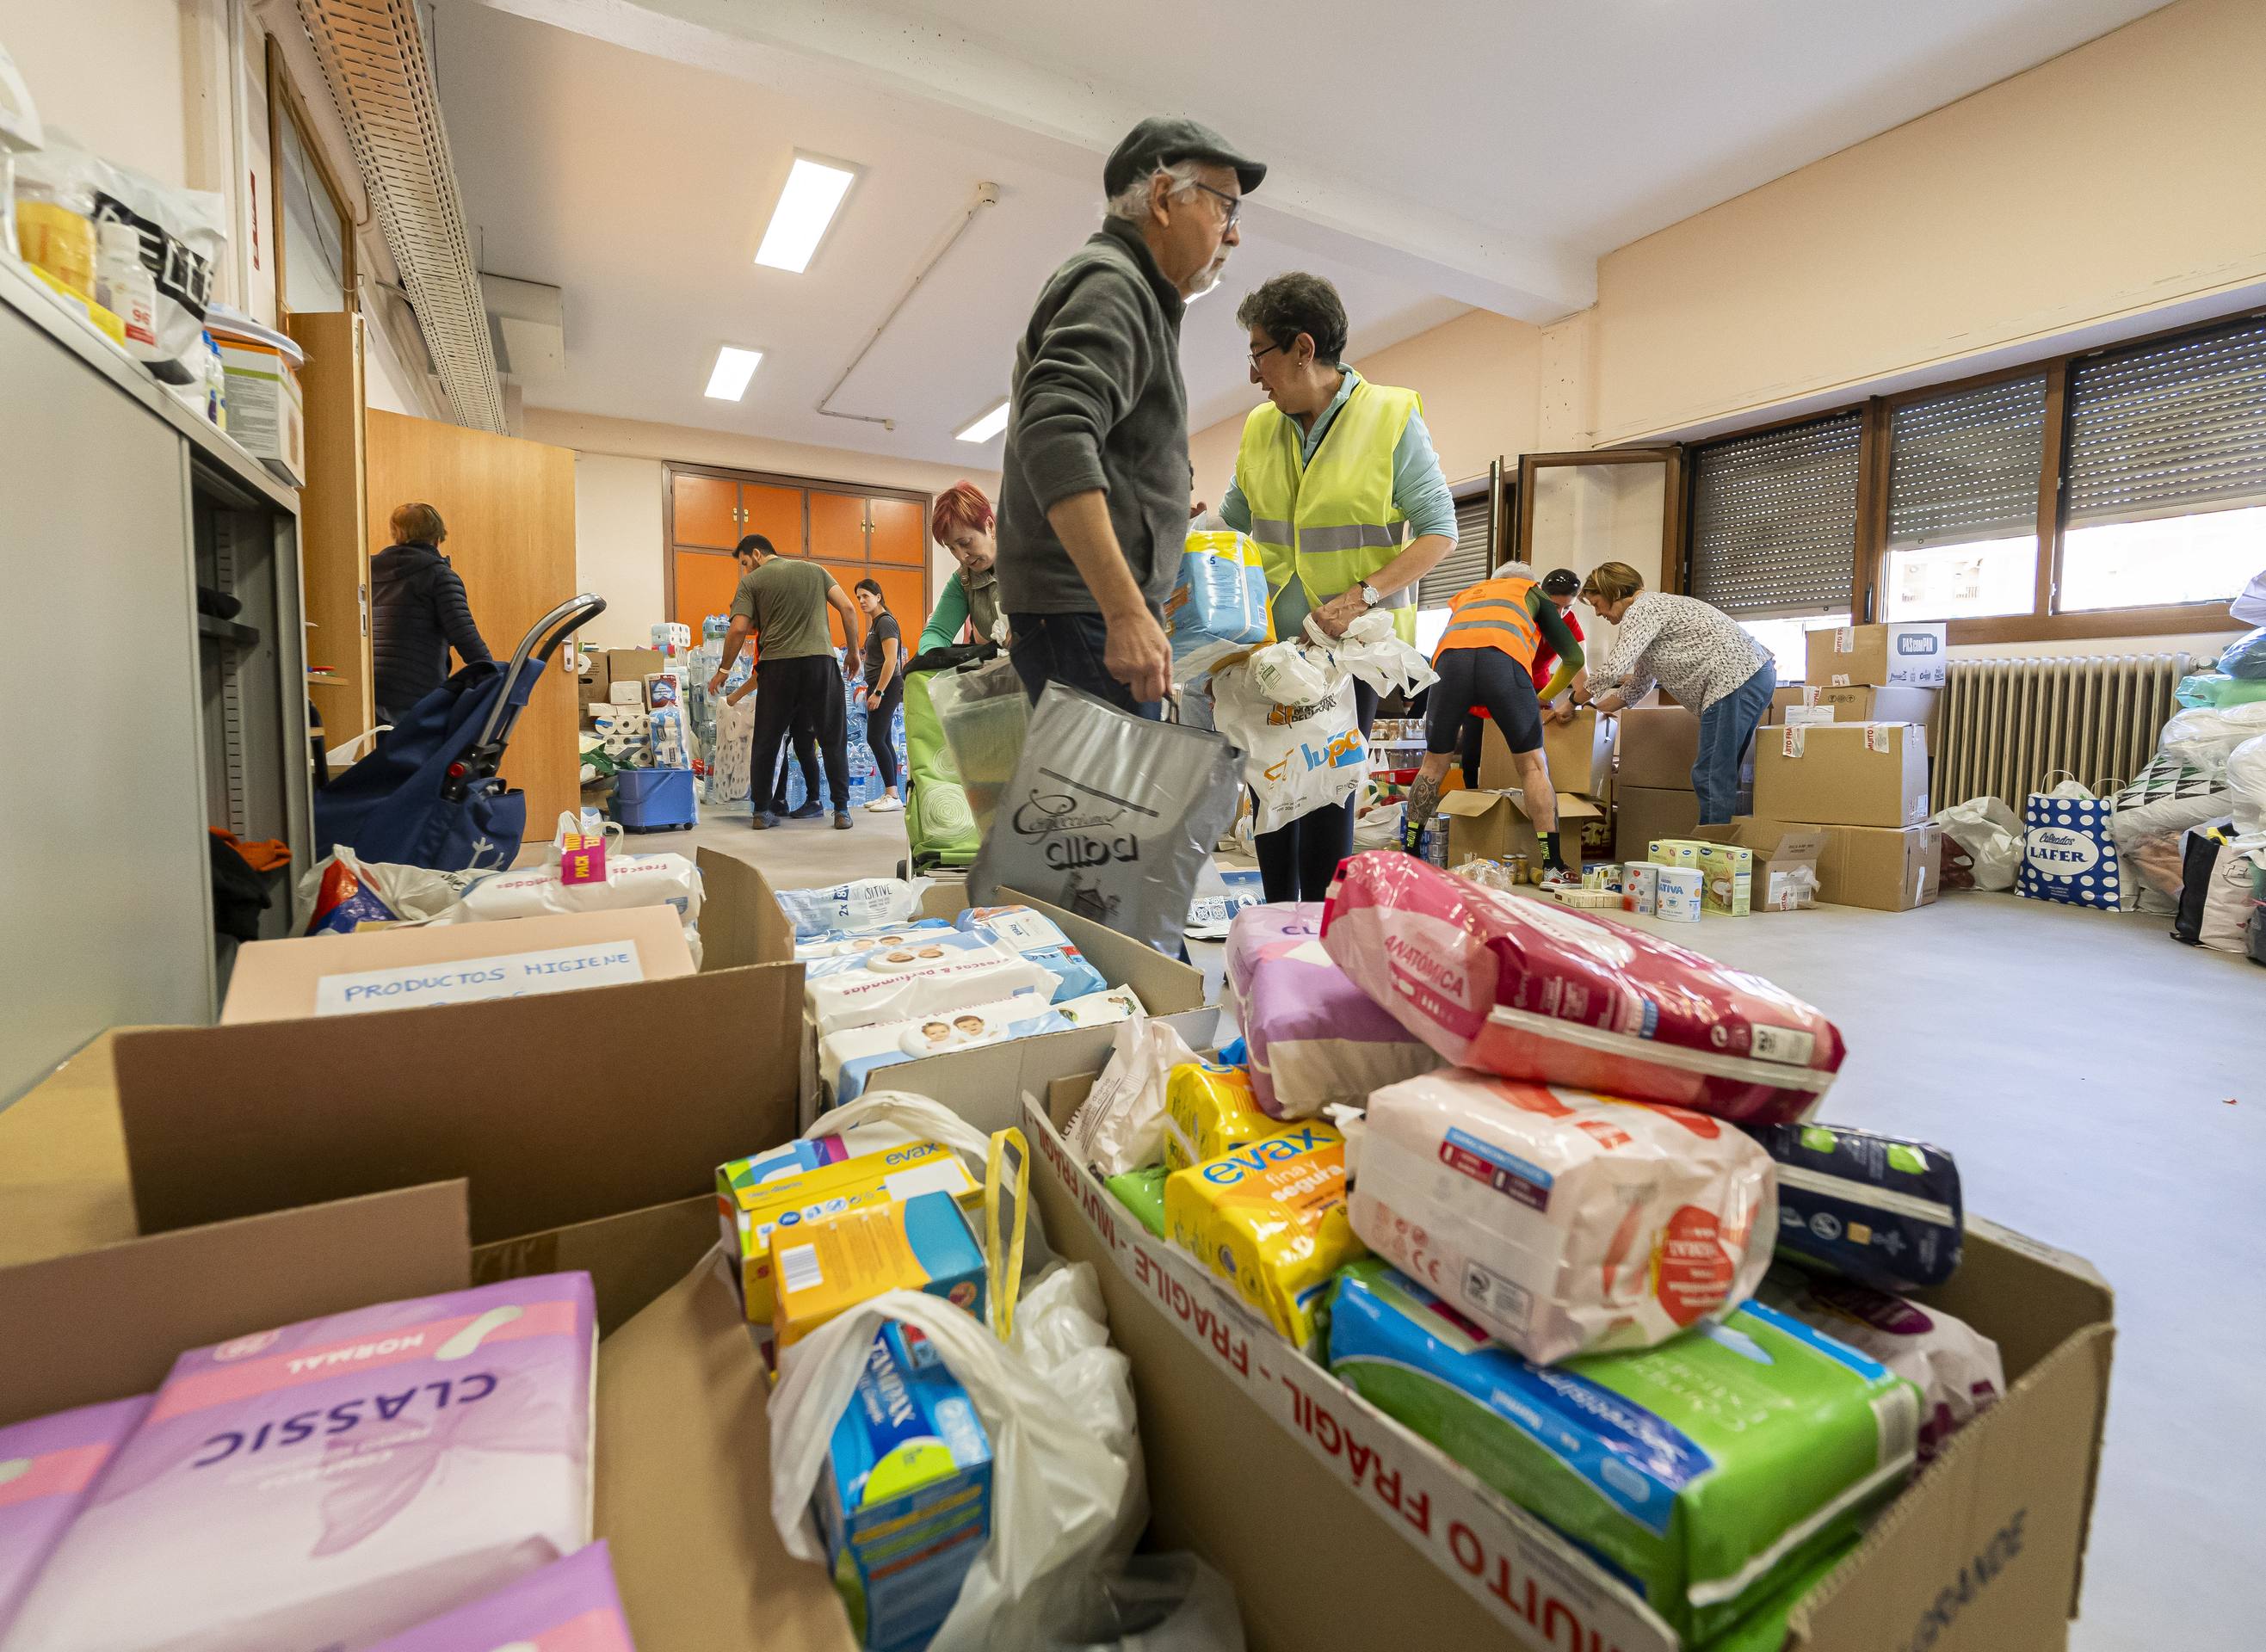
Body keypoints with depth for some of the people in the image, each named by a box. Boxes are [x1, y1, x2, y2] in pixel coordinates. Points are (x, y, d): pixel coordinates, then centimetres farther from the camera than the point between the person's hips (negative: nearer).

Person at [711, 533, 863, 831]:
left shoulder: (752, 581, 8)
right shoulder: (815, 571, 15)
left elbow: (738, 629, -1)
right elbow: (848, 608, 6)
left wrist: (724, 670, 9)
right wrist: (853, 652, 12)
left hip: (777, 664, -1)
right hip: (820, 659, 1)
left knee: (766, 742, 9)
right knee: (833, 739, 5)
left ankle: (762, 812, 12)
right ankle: (841, 811, 2)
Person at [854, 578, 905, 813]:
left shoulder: (886, 622, -11)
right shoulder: (875, 622, 18)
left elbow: (891, 660, -19)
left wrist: (878, 692, -21)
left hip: (887, 687, -10)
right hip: (878, 688, 10)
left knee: (875, 739, -13)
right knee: (883, 741, 8)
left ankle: (893, 796, -14)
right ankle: (890, 795, 10)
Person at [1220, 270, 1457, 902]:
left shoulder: (1391, 416, -5)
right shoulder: (1260, 427, 9)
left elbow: (1440, 530, -8)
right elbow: (1230, 524, 18)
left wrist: (1362, 596, -20)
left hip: (1353, 639, -5)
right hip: (1273, 635, 5)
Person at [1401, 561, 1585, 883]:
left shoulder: (1463, 595, 43)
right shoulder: (1533, 592, 36)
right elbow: (1573, 656, 31)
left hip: (1449, 657, 2)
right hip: (1504, 658, -2)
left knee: (1434, 764, 16)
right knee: (1533, 765, 8)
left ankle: (1408, 856, 18)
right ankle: (1553, 868, 6)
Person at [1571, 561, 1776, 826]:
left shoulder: (1641, 610, -7)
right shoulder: (1652, 608, 26)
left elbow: (1612, 671, -19)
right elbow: (1638, 685, 31)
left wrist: (1575, 700, -2)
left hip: (1736, 677, -11)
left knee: (1710, 777, -10)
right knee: (1723, 773, 12)